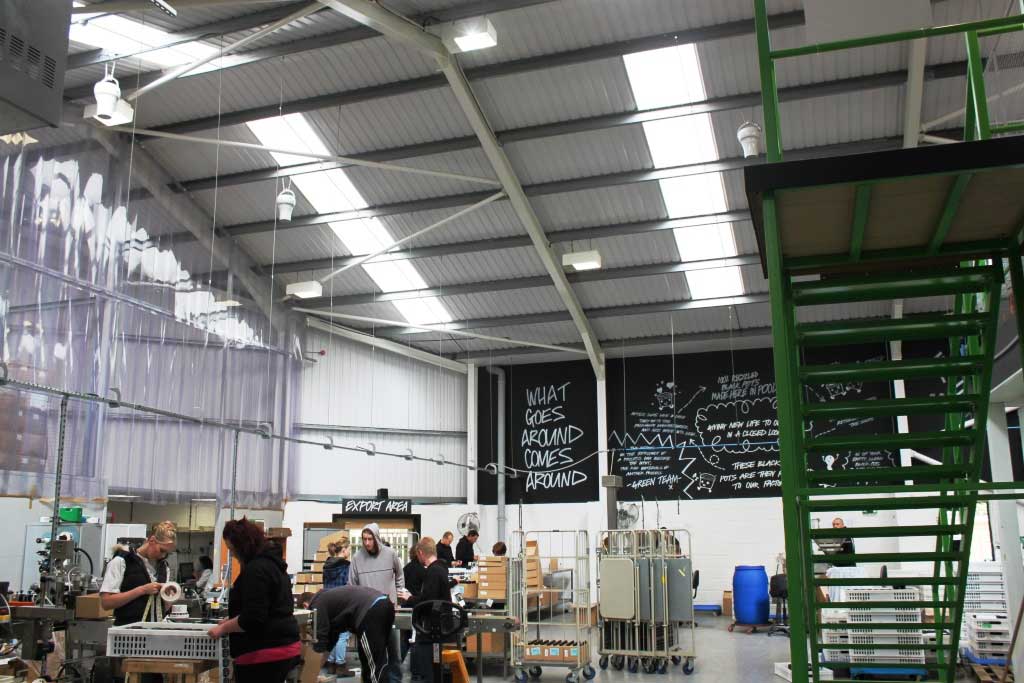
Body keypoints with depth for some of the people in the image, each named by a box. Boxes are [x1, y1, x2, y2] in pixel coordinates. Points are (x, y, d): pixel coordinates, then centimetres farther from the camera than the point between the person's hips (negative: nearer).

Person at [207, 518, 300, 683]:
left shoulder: (256, 569, -17)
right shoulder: (273, 563, 15)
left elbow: (252, 618, -22)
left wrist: (223, 628, -8)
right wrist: (230, 621, 22)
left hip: (265, 654, -10)